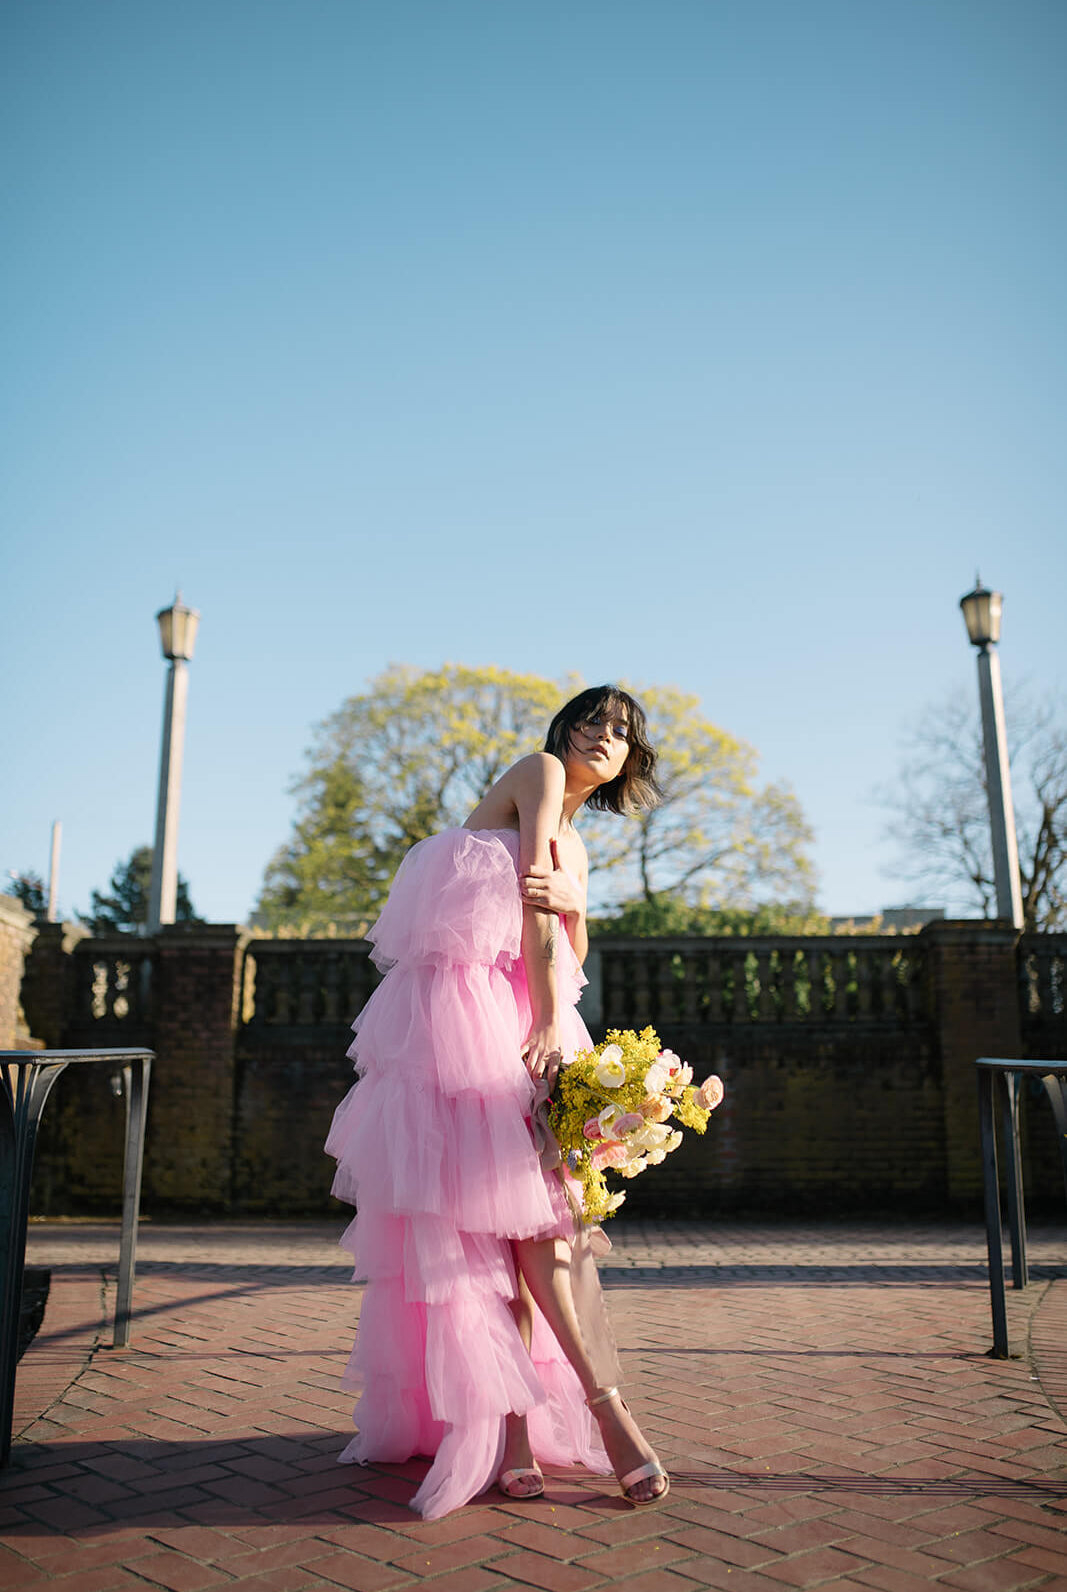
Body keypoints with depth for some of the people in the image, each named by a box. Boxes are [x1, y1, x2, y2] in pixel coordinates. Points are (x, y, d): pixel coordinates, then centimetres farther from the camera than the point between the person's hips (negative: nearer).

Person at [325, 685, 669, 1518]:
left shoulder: (574, 845, 27)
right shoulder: (539, 771, 6)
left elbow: (572, 956, 15)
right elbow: (529, 902, -5)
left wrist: (573, 905, -9)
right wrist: (548, 1024, -10)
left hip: (527, 1016, 8)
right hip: (469, 1006, -8)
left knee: (539, 1206, -1)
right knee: (526, 1206, -10)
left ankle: (511, 1424, 3)